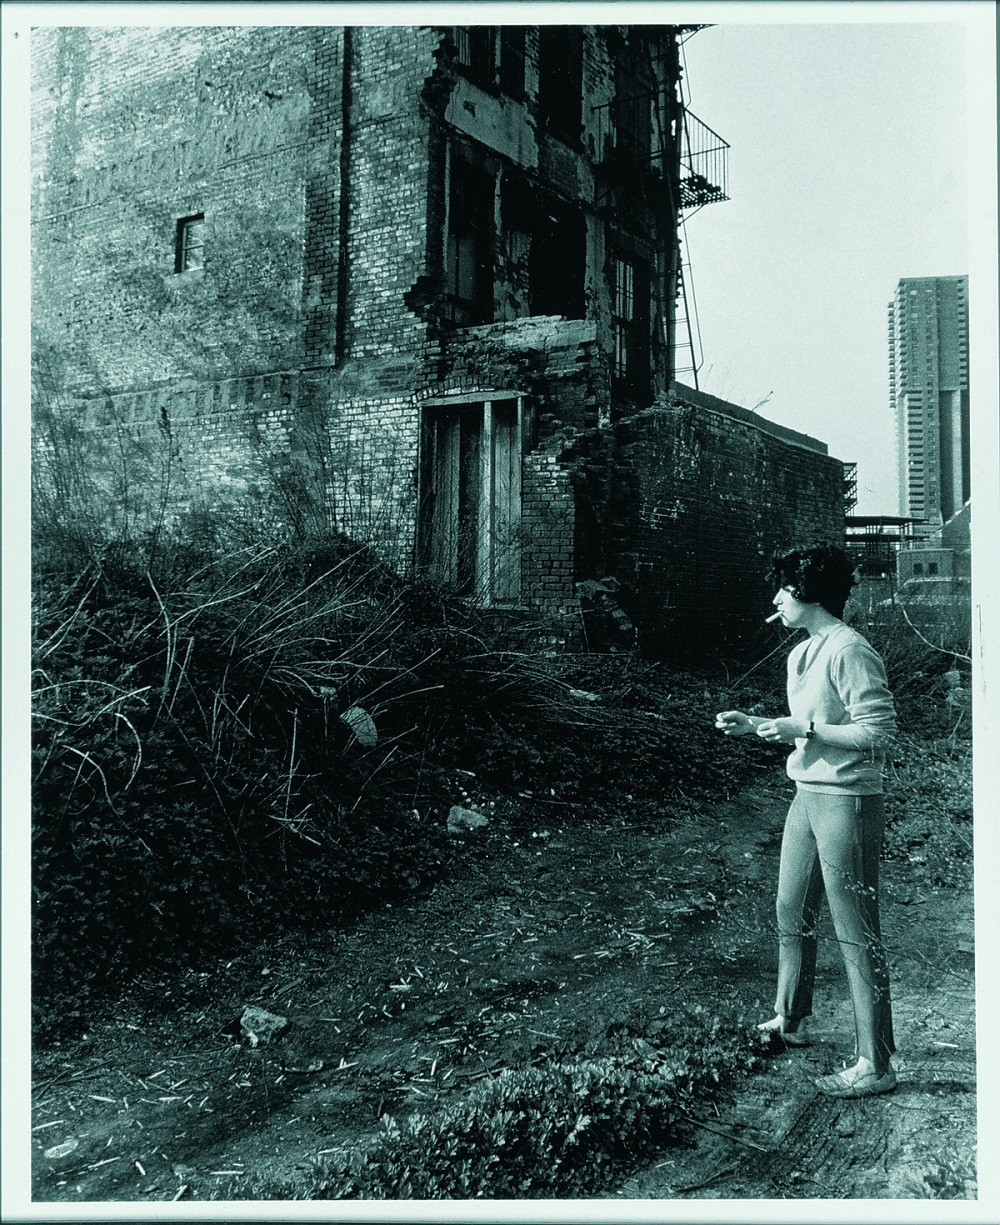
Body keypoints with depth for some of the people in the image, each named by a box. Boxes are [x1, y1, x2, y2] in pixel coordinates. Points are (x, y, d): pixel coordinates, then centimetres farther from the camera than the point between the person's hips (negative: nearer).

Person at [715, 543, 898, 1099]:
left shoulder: (849, 652, -17)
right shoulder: (801, 652, 12)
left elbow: (878, 730, -21)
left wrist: (803, 728, -21)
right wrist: (753, 725, 9)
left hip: (846, 802, -10)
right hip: (807, 796, 10)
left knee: (857, 933, -2)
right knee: (791, 912, 20)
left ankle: (874, 1064, 9)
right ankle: (789, 1021, 39)